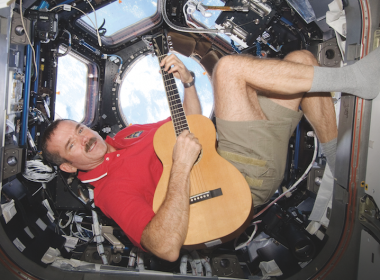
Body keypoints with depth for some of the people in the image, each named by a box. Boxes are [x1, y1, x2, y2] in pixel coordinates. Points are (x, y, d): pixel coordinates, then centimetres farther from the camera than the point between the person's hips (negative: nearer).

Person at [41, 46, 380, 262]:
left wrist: (187, 82, 5)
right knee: (229, 67, -25)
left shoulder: (126, 133, 17)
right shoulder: (111, 188, -11)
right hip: (246, 179, -8)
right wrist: (181, 167, -29)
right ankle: (352, 78, -14)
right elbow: (167, 247, -27)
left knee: (301, 58, 8)